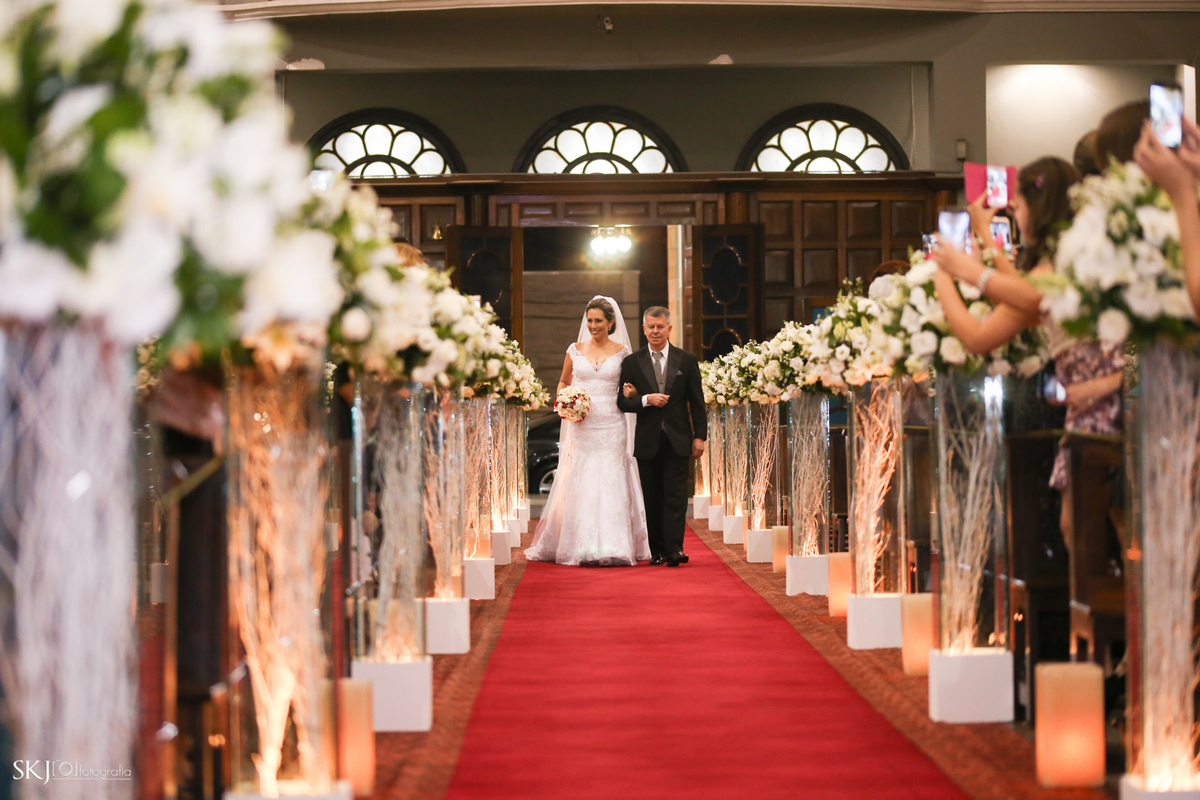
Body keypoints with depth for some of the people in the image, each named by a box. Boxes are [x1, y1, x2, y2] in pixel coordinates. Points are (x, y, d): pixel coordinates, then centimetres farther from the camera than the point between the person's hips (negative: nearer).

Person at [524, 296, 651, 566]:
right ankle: (581, 546, 4)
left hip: (611, 425, -1)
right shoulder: (575, 350, 7)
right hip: (582, 426, 1)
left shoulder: (622, 351, 4)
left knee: (610, 483, -4)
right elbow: (563, 383, 19)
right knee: (580, 483, -2)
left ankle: (611, 548, -1)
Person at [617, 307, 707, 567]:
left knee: (675, 496, -7)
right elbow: (622, 401, 2)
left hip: (677, 440, -1)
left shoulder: (687, 360, 4)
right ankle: (657, 550, 12)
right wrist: (646, 400, -16)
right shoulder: (632, 363, 4)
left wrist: (700, 436, -1)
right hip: (648, 442, 1)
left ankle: (674, 549, -11)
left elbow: (697, 402, 5)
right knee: (652, 499, 6)